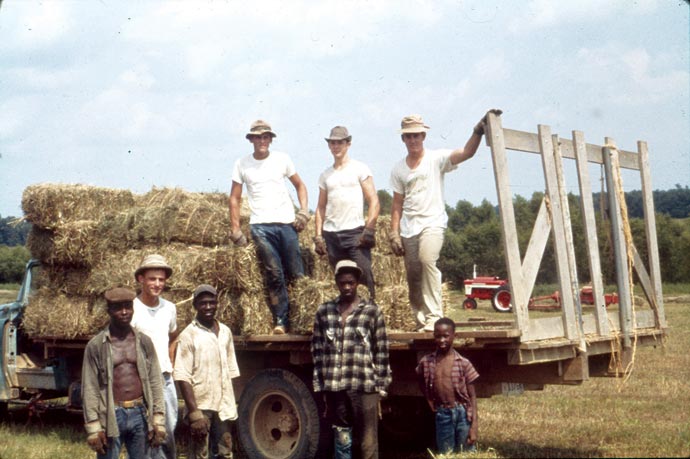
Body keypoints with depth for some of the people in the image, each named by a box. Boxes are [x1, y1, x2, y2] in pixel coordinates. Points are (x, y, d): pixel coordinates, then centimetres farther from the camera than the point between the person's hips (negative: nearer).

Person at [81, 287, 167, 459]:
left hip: (140, 414, 3)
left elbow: (155, 383, 7)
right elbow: (90, 389, -4)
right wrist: (93, 428, -10)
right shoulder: (96, 345, -3)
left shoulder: (144, 342, 6)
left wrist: (158, 420, 1)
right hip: (111, 415, -3)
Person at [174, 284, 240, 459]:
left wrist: (231, 405, 11)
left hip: (223, 407, 6)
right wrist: (194, 413, -19)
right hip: (201, 407, -5)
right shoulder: (188, 335, -9)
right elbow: (183, 378, -13)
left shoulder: (225, 332, 9)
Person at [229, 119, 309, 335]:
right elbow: (234, 198, 10)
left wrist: (304, 210, 4)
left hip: (287, 222, 1)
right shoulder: (242, 164, 8)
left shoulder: (282, 159, 9)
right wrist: (235, 229, 3)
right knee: (274, 274, -7)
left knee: (296, 273, -2)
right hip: (260, 226, -1)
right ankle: (280, 321, 0)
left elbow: (299, 185, 18)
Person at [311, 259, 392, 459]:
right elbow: (317, 350, 9)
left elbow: (381, 351, 1)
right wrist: (320, 385, 6)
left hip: (364, 386, -2)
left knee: (367, 442, 1)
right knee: (341, 439, 10)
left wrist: (381, 386, -2)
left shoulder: (372, 311, 1)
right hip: (334, 387, 3)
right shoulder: (323, 311, 7)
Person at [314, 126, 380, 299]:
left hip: (355, 231, -4)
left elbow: (374, 202, -1)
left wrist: (369, 230, -11)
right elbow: (321, 207, 17)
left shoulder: (359, 169, 4)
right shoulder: (325, 175, 17)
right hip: (331, 234, 4)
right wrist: (318, 235, 6)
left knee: (364, 277, -13)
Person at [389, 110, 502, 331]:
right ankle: (421, 320, 19)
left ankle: (434, 316, -28)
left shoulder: (436, 159, 1)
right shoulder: (399, 168, 12)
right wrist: (394, 234, 5)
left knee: (427, 259, -30)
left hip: (432, 223, -4)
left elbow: (467, 152, -15)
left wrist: (478, 130, -30)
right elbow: (397, 204, 13)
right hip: (408, 228, 4)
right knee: (413, 277, 4)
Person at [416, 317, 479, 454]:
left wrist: (474, 427, -9)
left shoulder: (463, 363, -6)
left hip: (463, 414, -2)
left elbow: (472, 396, -4)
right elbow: (422, 383, 21)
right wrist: (431, 404, 8)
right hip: (442, 415, 2)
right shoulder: (426, 362, 0)